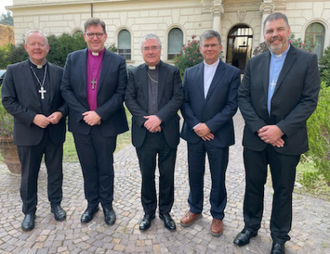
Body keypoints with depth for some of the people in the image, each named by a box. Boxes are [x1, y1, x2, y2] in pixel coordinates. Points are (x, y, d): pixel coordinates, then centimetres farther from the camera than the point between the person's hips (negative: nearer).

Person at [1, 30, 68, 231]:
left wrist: (61, 113, -15)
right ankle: (29, 211, 30)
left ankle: (56, 204, 34)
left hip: (55, 132, 1)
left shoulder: (59, 72, 4)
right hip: (28, 133, -1)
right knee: (28, 175, 12)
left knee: (55, 172, 14)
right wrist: (33, 117, -16)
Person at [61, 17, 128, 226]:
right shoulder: (73, 58, 5)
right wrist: (83, 113, -11)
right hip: (81, 123, 2)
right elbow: (66, 89, 2)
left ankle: (107, 205, 28)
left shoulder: (118, 61, -1)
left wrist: (99, 114, -15)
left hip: (106, 125, -2)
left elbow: (121, 93, -7)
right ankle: (92, 204, 32)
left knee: (106, 168, 11)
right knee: (88, 167, 14)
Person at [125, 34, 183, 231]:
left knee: (167, 175, 10)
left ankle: (165, 211, 30)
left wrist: (159, 117, -18)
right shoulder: (134, 73, 8)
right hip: (144, 134, 1)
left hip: (168, 133, 0)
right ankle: (149, 211, 31)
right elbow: (129, 99, 0)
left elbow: (178, 98, -6)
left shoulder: (173, 72, 4)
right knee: (147, 175, 12)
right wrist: (145, 120, -14)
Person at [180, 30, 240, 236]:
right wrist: (195, 126, -11)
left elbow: (232, 106, -9)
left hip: (218, 135, -2)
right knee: (195, 175, 15)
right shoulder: (190, 73, 7)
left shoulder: (232, 73, -3)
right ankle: (195, 209, 36)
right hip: (194, 134, 3)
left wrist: (209, 126, -16)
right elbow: (184, 102, 2)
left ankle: (217, 216, 31)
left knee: (218, 178, 11)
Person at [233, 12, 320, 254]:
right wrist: (259, 127, -12)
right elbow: (243, 97, 0)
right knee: (253, 185, 15)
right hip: (255, 138, 3)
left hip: (287, 140, -2)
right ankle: (251, 226, 37)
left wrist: (281, 129, -19)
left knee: (283, 190, 12)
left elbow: (309, 100, -10)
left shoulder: (307, 60, -3)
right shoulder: (254, 62, 6)